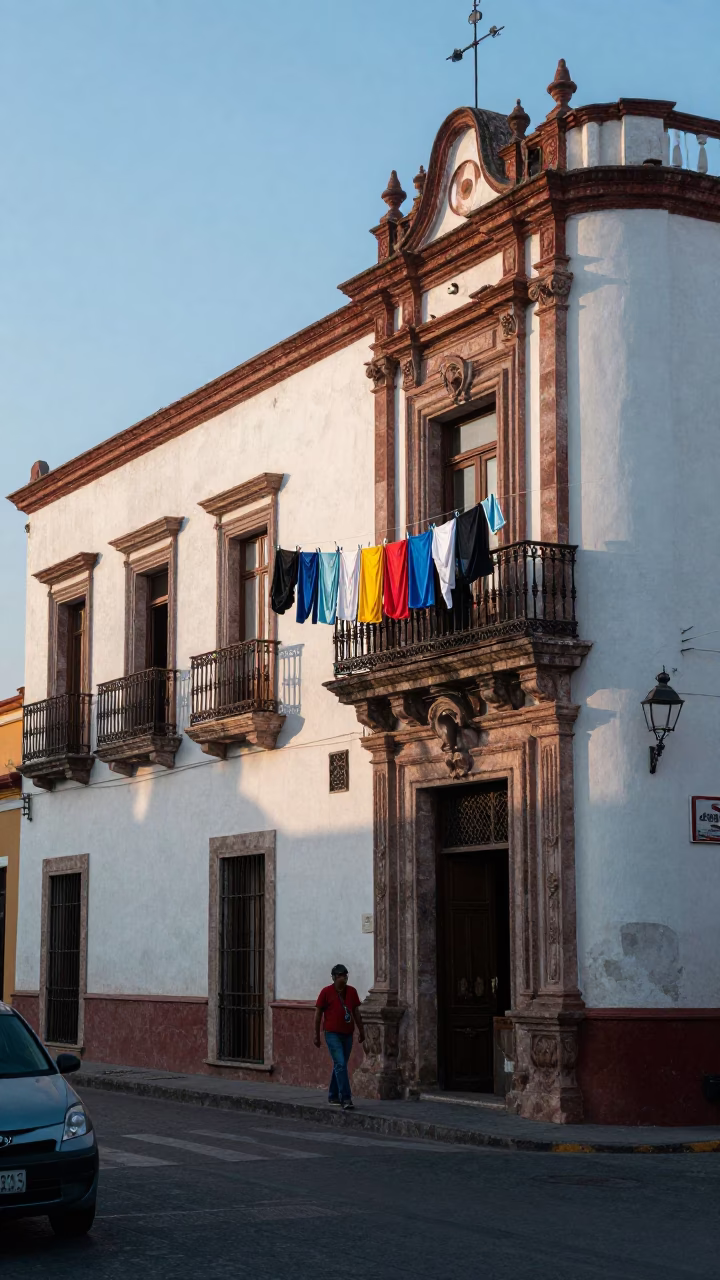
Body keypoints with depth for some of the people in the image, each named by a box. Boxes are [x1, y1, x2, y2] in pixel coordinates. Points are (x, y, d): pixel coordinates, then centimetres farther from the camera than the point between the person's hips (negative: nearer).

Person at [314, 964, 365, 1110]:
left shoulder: (351, 991, 8)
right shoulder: (326, 992, -5)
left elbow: (356, 1012, 16)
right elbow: (318, 1013, 0)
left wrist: (361, 1030, 14)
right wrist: (317, 1035, 0)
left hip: (347, 1035, 5)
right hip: (333, 1034, -5)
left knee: (339, 1065, 12)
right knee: (340, 1065, -15)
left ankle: (333, 1097, 24)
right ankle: (346, 1098, -18)